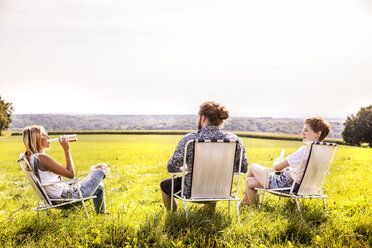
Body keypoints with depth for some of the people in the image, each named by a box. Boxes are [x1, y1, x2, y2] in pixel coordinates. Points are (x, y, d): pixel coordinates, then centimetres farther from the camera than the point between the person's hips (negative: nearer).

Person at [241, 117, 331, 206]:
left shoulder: (305, 149, -28)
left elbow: (277, 167, -22)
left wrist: (276, 161, 2)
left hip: (285, 185, -9)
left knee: (253, 166, 14)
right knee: (250, 182, 16)